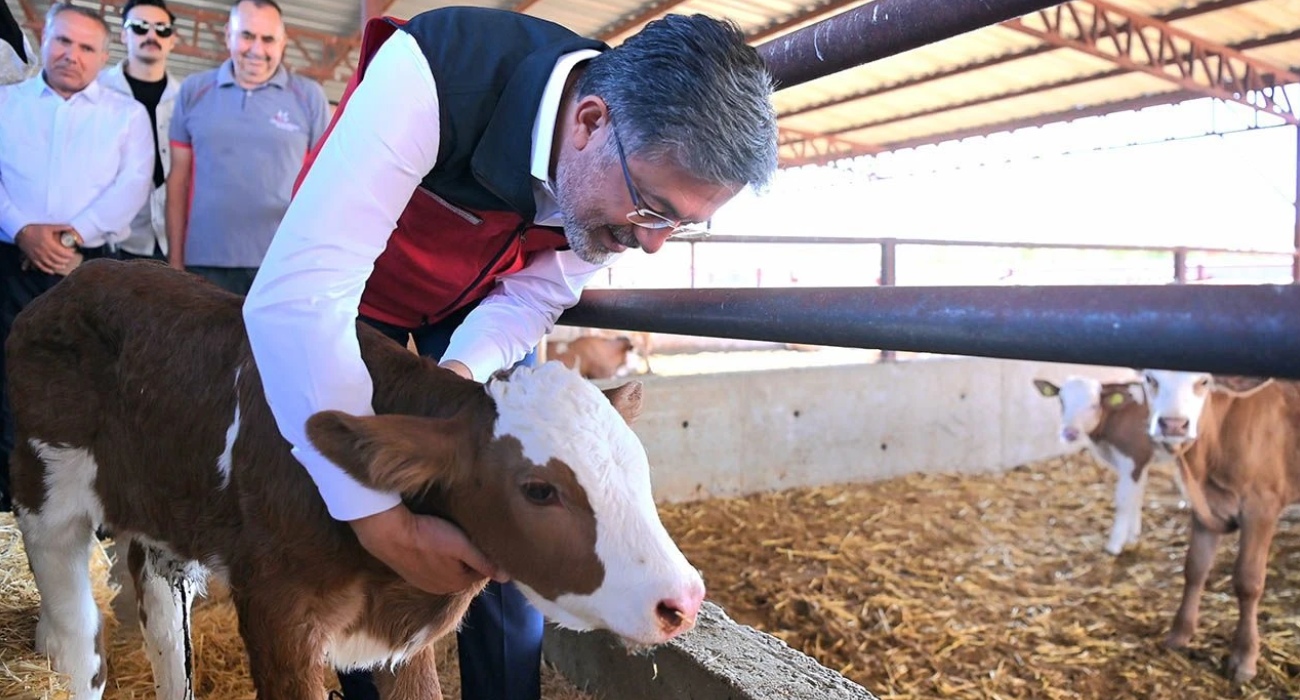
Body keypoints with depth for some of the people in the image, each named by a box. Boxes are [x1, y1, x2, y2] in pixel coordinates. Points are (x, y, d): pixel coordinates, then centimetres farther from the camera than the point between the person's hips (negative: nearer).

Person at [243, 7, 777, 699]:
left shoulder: (650, 164, -22)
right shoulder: (434, 76, -40)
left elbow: (531, 298, -9)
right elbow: (297, 295, -44)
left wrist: (464, 369, -31)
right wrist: (383, 523, -45)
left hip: (477, 306, 3)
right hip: (353, 296, -3)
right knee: (351, 546, -1)